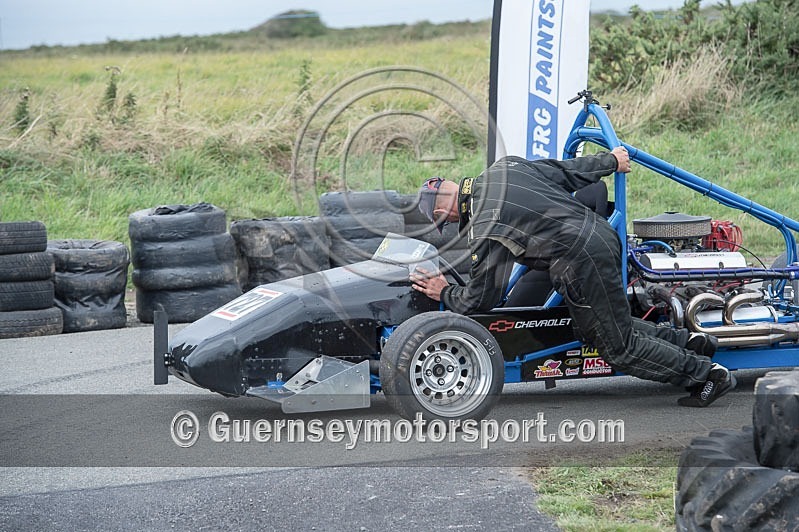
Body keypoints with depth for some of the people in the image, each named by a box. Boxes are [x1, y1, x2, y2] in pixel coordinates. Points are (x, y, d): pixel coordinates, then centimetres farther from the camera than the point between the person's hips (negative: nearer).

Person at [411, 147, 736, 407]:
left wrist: (445, 294, 13)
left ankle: (708, 373, 10)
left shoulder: (485, 230, -15)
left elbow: (481, 300, -6)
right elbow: (567, 172, 15)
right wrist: (610, 161, 31)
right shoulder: (503, 167, 5)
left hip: (584, 265, -9)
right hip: (603, 234, 9)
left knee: (620, 349, 7)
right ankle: (687, 342, 23)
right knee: (603, 327, 24)